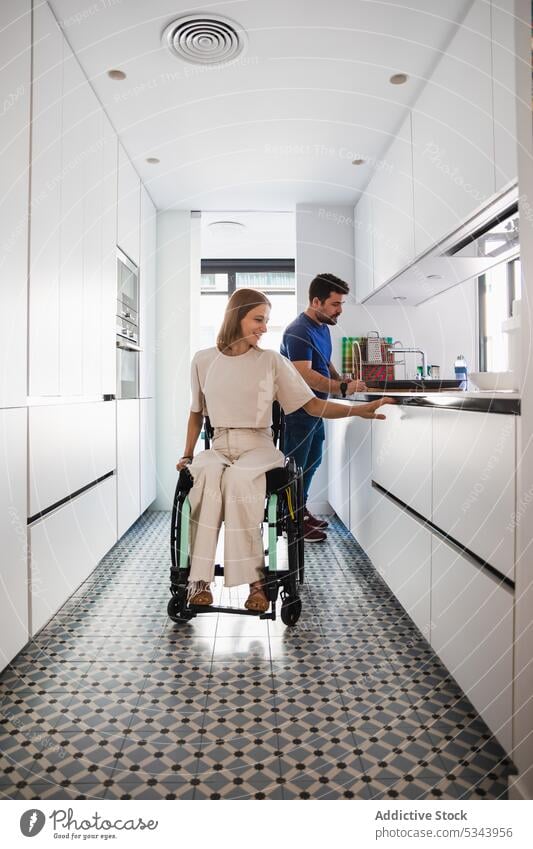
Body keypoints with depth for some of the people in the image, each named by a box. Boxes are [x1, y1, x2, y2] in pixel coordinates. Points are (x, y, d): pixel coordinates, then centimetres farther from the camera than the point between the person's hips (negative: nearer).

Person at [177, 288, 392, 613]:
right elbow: (197, 412, 21)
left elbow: (312, 405, 0)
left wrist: (358, 410, -14)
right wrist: (187, 455, 13)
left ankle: (255, 578, -29)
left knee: (237, 477, -37)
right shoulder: (203, 360, 9)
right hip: (219, 446, 2)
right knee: (207, 474, -35)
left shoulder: (272, 361, 4)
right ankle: (200, 578, -30)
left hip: (258, 446, -1)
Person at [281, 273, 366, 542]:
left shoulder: (322, 326, 8)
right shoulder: (299, 331, -22)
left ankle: (301, 510, 33)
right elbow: (305, 375, -32)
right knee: (295, 465, 2)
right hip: (298, 411, -9)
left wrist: (341, 381, 2)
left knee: (312, 461, 18)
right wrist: (342, 388, -36)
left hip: (315, 409, 10)